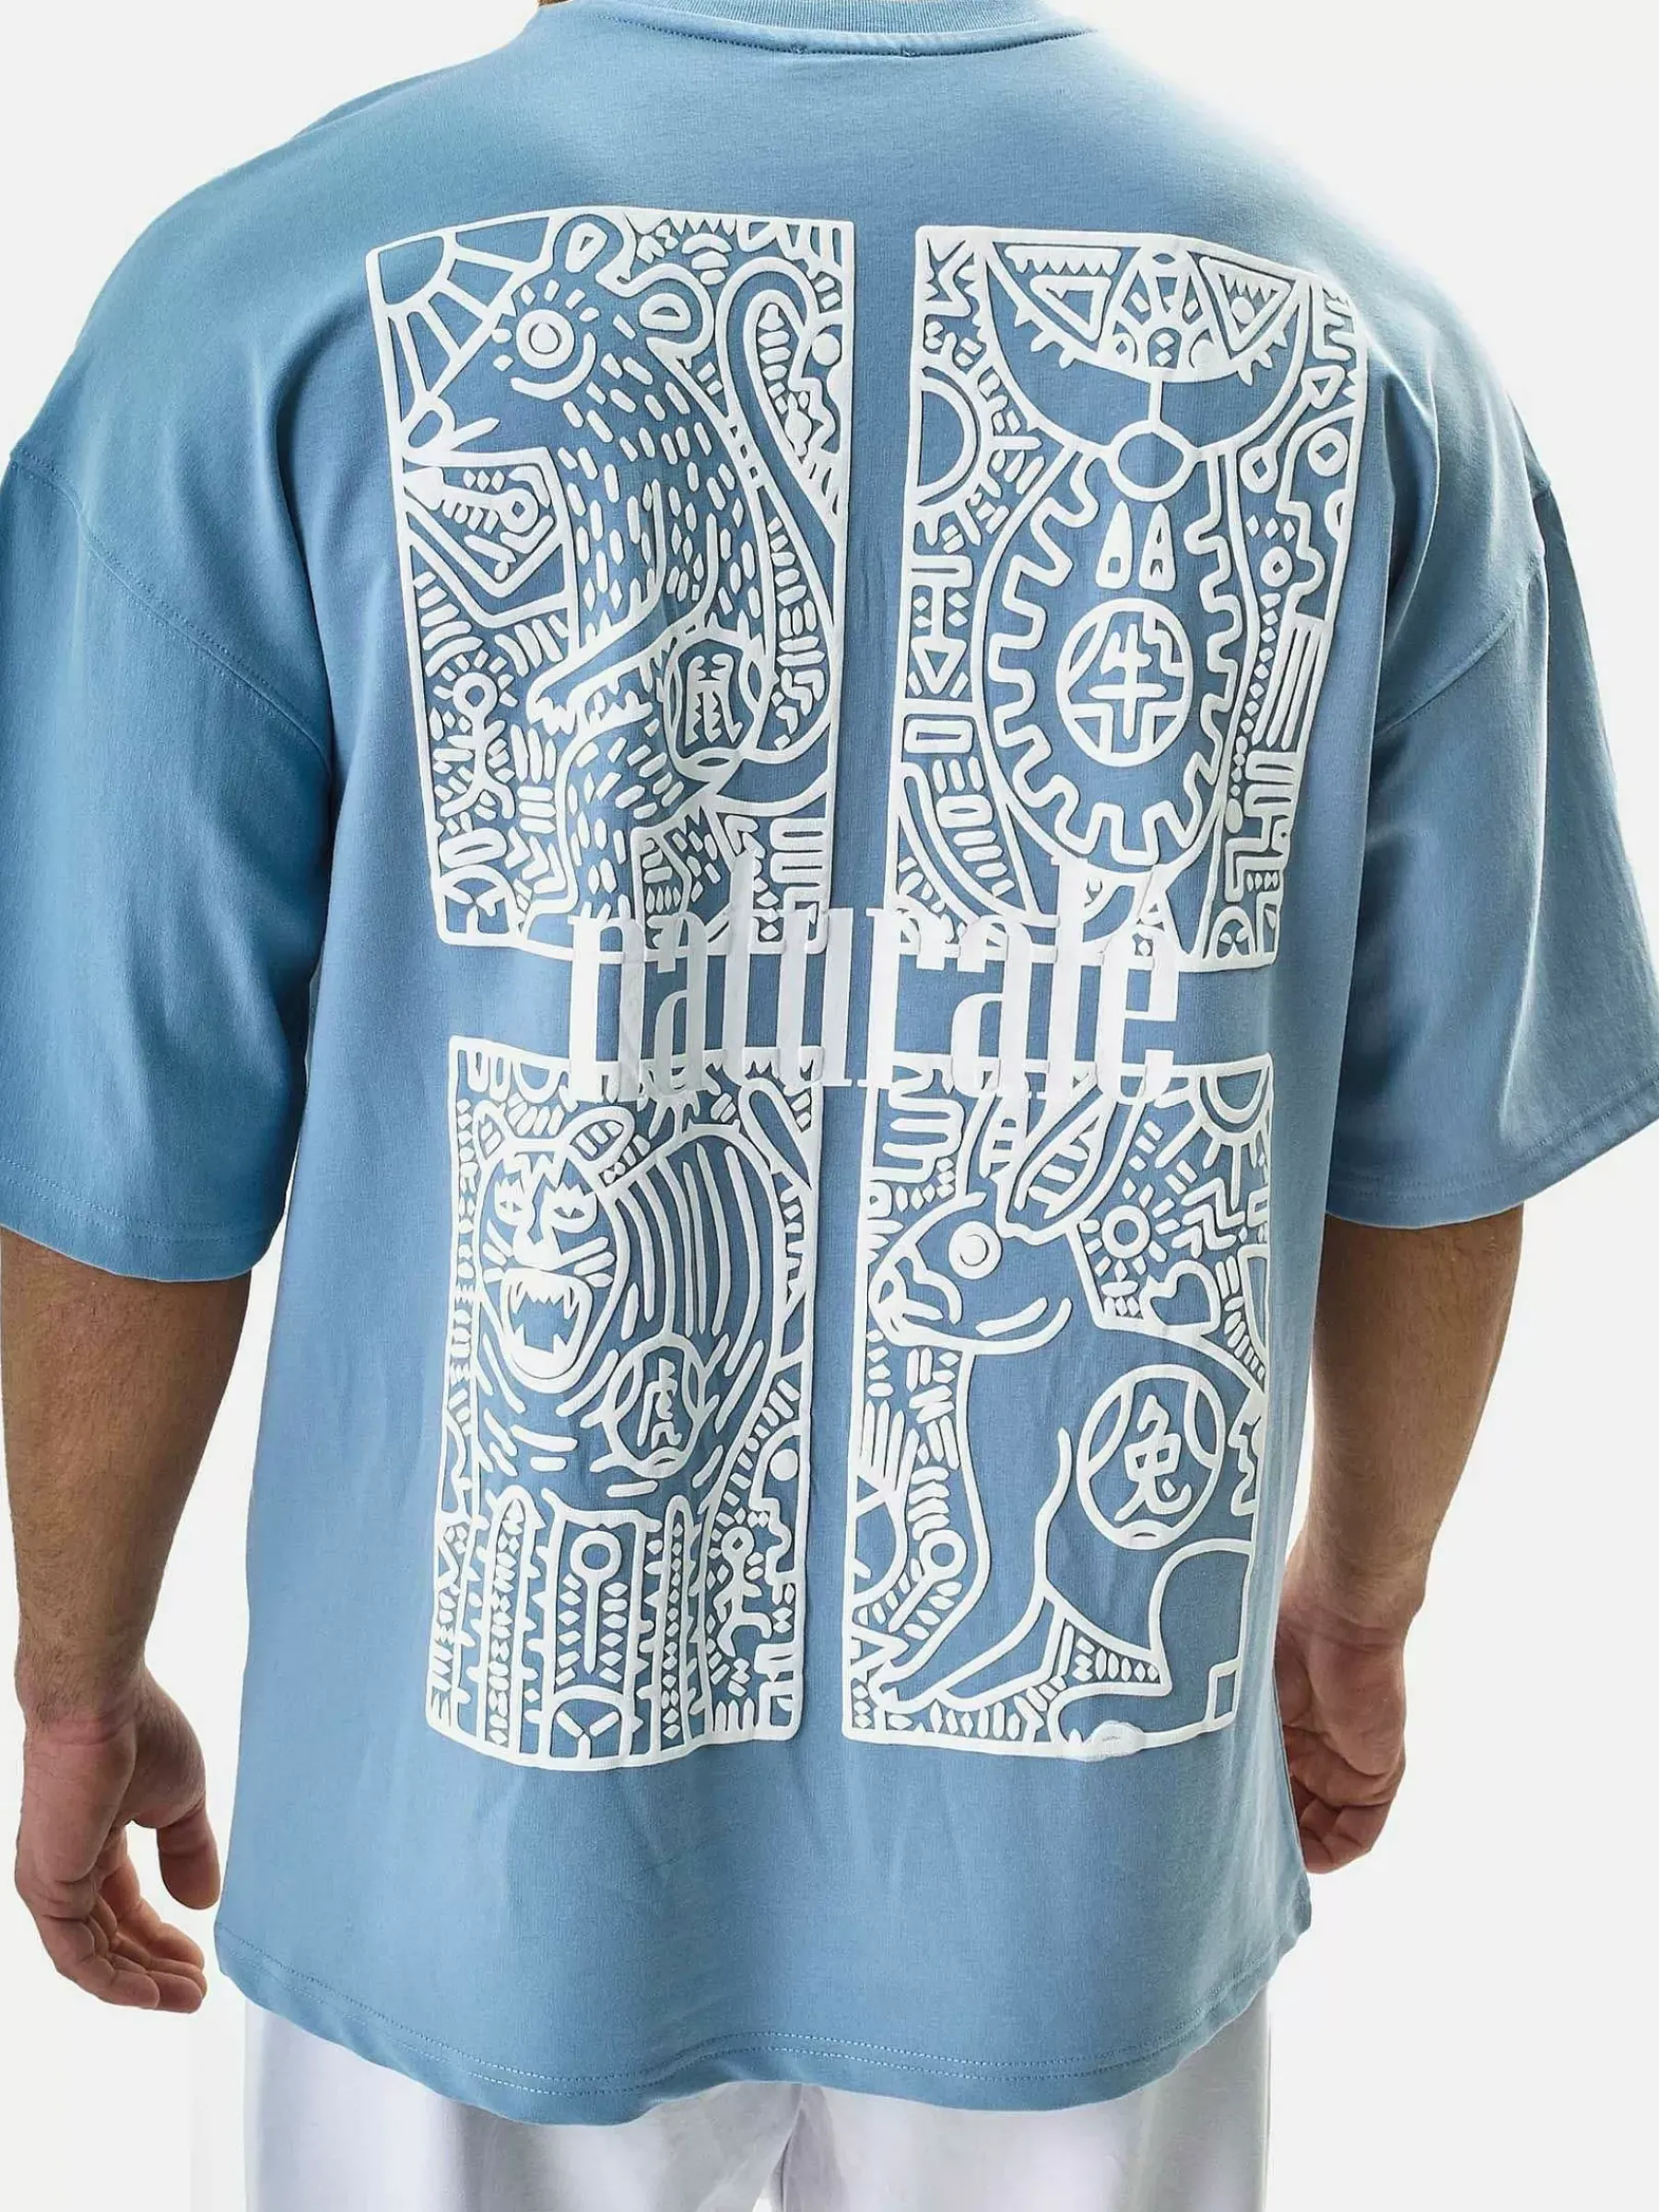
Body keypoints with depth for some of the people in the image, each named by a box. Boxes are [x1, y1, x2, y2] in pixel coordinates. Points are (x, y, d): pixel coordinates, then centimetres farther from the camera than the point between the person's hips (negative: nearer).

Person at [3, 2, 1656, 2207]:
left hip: (497, 1803, -1)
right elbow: (1437, 1144, -1)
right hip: (1085, 1824, 2)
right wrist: (1362, 1599, 16)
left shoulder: (275, 303, -15)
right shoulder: (1372, 354, -8)